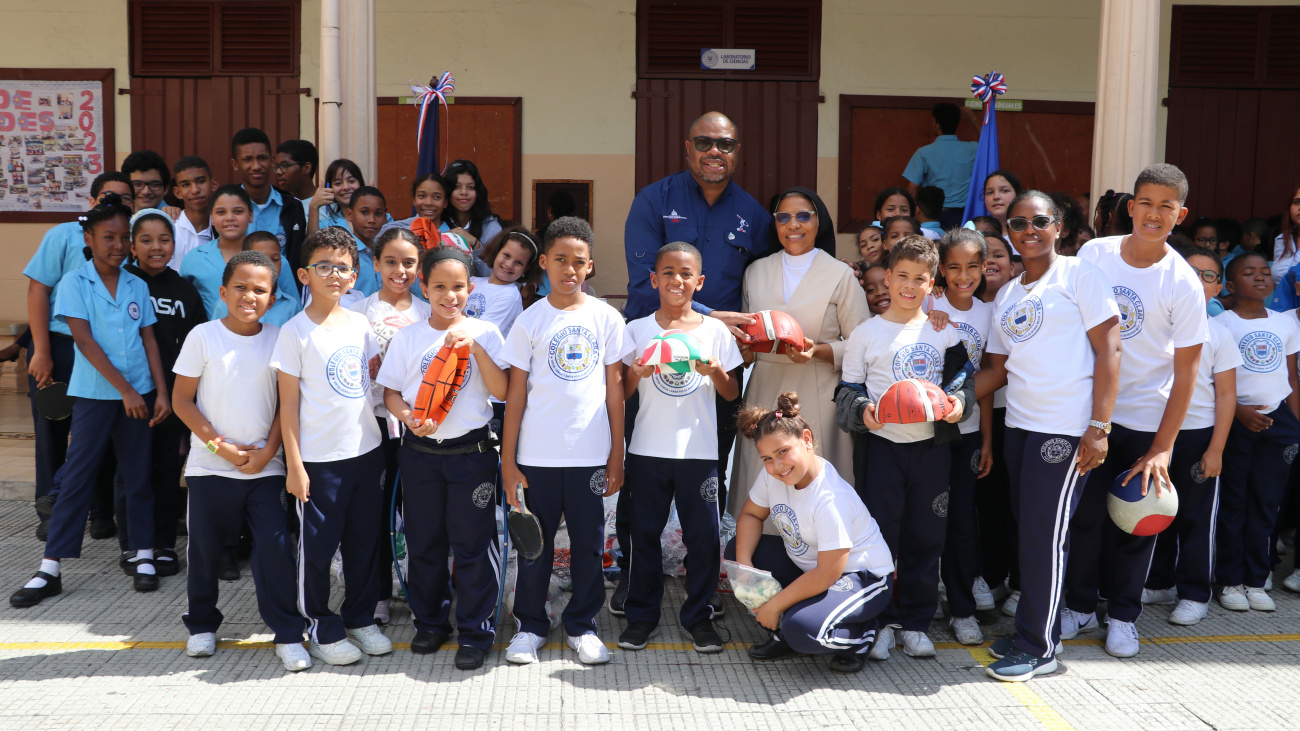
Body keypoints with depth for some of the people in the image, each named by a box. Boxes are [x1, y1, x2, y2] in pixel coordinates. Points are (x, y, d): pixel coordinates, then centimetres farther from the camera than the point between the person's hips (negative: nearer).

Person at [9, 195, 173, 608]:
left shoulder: (137, 287, 7)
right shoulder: (75, 283, -3)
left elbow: (149, 341, 8)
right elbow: (85, 341, -10)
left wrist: (161, 391, 0)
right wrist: (124, 389, -14)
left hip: (137, 394, 3)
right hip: (94, 393, -3)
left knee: (139, 475, 8)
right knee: (76, 477, -1)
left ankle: (144, 556, 18)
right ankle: (50, 570, 4)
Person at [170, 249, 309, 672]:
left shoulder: (278, 340, 1)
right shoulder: (203, 336, -4)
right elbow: (183, 401, -3)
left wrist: (267, 451, -6)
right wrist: (221, 446, -10)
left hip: (264, 465, 1)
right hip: (210, 465, 0)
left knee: (274, 545, -6)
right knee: (205, 548, 10)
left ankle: (288, 633, 6)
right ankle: (202, 624, 31)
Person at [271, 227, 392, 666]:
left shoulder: (359, 324, 6)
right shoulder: (296, 331, -8)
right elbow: (289, 403, -8)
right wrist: (294, 464, -10)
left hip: (366, 449, 5)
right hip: (320, 458, -5)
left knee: (365, 540, 13)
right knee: (317, 545, 5)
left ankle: (361, 619, 29)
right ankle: (322, 630, 20)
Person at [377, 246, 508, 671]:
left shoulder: (485, 333, -1)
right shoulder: (408, 336, 4)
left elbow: (501, 391, -9)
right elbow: (390, 392, 6)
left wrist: (475, 347, -19)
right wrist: (409, 417, -14)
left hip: (471, 449, -2)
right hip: (420, 450, 2)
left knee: (473, 543, 1)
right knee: (423, 542, 12)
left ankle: (475, 632, 13)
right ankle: (431, 623, 29)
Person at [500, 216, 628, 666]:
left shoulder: (606, 318, 2)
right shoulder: (530, 321, 0)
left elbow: (615, 389, 4)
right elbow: (516, 394, 1)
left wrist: (616, 456, 2)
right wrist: (508, 459, -2)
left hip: (590, 455, 1)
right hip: (537, 456, 0)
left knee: (588, 543, 10)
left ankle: (582, 625, 25)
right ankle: (530, 625, 25)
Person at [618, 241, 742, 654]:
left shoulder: (715, 331, 4)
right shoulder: (637, 331, 4)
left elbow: (732, 394, 7)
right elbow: (622, 392, 5)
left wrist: (716, 372, -13)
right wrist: (636, 372, -15)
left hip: (700, 450, 0)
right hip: (648, 449, 0)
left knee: (703, 536, 2)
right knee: (644, 533, 5)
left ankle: (698, 617, 17)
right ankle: (642, 616, 19)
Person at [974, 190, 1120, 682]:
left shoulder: (1079, 275, -3)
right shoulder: (1006, 296, 17)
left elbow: (1108, 350, -9)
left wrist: (1099, 428, -15)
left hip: (1066, 428, -6)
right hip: (1019, 424, 6)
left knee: (1045, 534, -4)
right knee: (1028, 530, 10)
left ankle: (1039, 648, 7)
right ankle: (1033, 632, 23)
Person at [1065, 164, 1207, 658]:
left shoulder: (1183, 283, -9)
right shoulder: (1094, 254, -3)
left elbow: (1186, 371, -7)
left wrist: (1163, 448, -12)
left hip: (1146, 419, -1)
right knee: (1084, 514, 6)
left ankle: (1123, 615, 26)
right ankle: (1080, 605, 25)